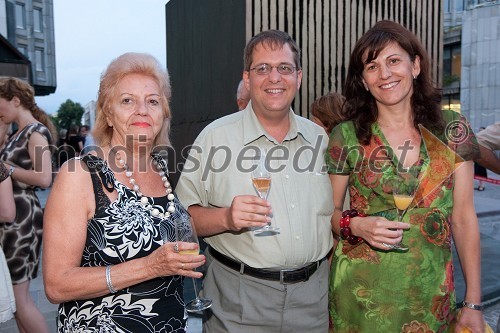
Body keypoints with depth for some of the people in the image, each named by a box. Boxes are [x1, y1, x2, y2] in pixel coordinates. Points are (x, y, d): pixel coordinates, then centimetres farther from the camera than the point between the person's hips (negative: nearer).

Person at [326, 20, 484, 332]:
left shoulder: (453, 129, -3)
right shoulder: (346, 136, -8)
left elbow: (463, 218, 0)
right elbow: (330, 210, 3)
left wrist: (473, 303, 0)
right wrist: (356, 225, -19)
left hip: (432, 292, 2)